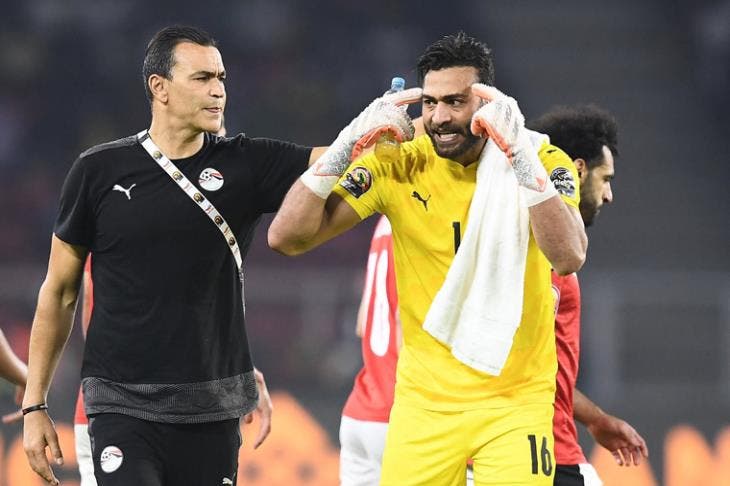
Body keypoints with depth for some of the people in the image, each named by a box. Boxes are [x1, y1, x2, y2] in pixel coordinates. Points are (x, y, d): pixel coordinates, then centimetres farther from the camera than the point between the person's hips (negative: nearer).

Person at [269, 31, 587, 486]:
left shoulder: (543, 162, -7)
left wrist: (520, 157, -30)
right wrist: (344, 149, -18)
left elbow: (568, 258, -24)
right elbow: (286, 238, -8)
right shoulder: (397, 167, -4)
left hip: (516, 401, -2)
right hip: (425, 401, 2)